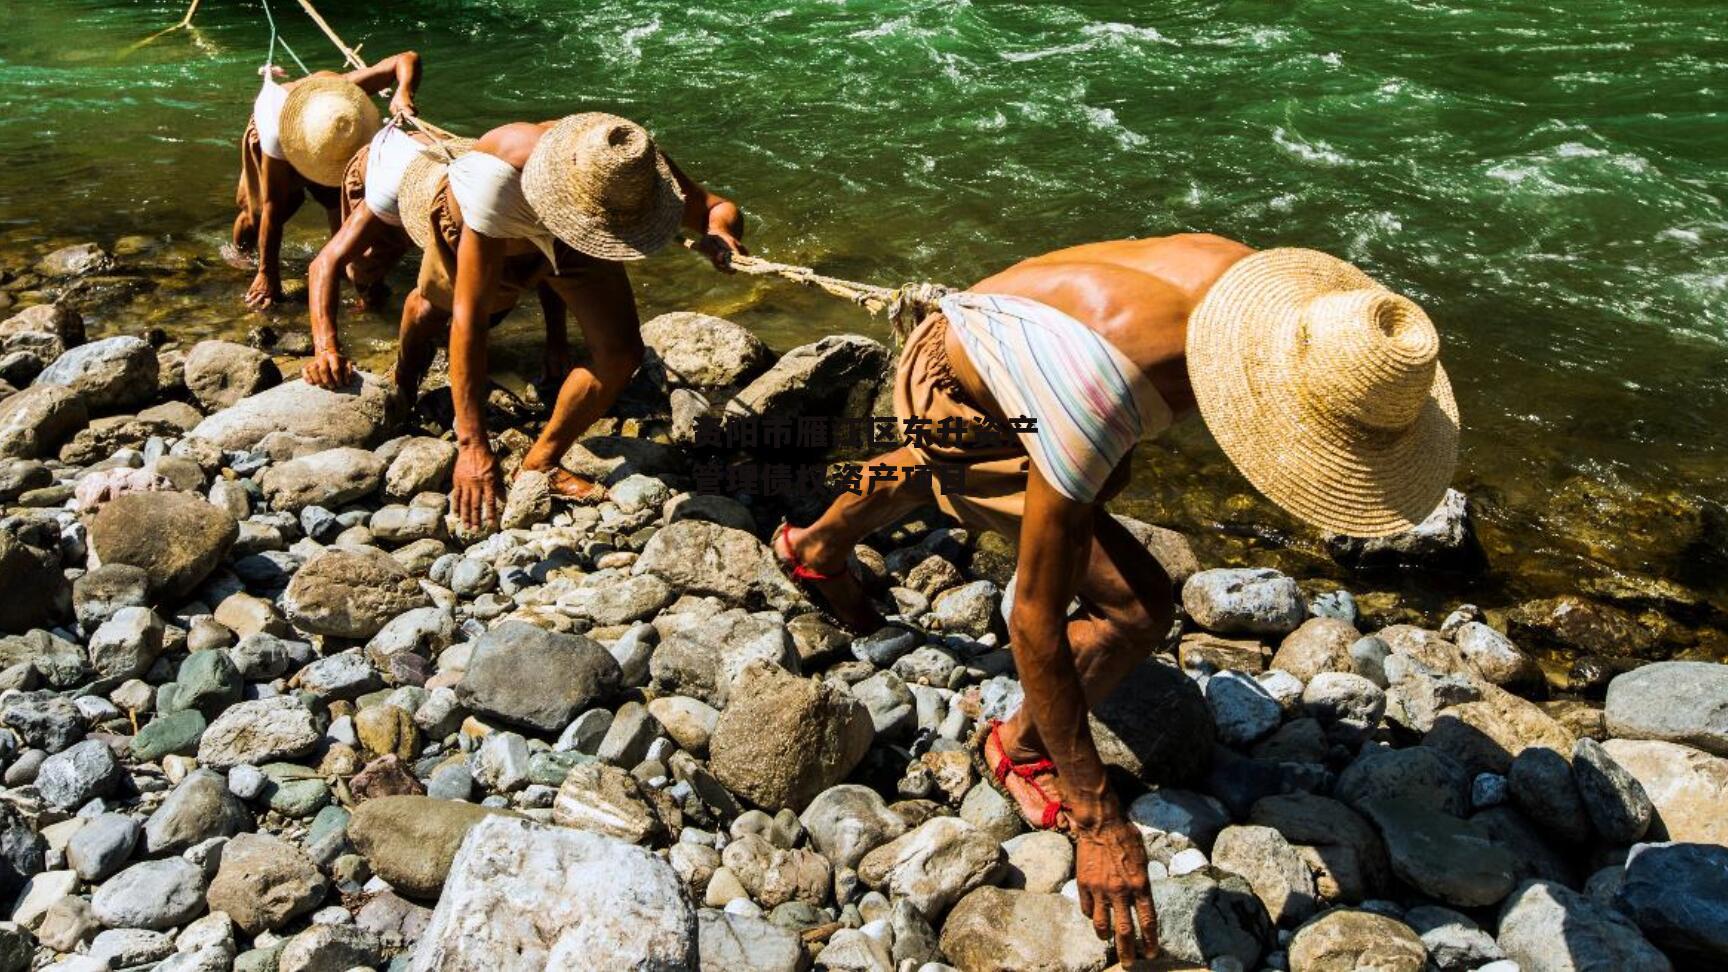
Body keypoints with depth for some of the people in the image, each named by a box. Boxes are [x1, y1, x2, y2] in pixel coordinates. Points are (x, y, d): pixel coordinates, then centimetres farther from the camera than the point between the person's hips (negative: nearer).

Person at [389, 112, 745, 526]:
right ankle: (403, 384, 62)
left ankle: (541, 465, 7)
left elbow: (718, 207, -24)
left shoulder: (632, 169, -39)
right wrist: (473, 446, -51)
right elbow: (468, 319, -49)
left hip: (561, 236, 2)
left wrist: (720, 231, -51)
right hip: (473, 229, -2)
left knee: (620, 353, -14)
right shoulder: (498, 183, -49)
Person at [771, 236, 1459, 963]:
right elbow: (1034, 619, -37)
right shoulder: (1095, 397, -45)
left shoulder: (1258, 282, -24)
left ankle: (817, 547, 70)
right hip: (951, 399, -7)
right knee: (1135, 606, -18)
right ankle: (1019, 750, 8)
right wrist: (1097, 822, -32)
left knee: (930, 470, 40)